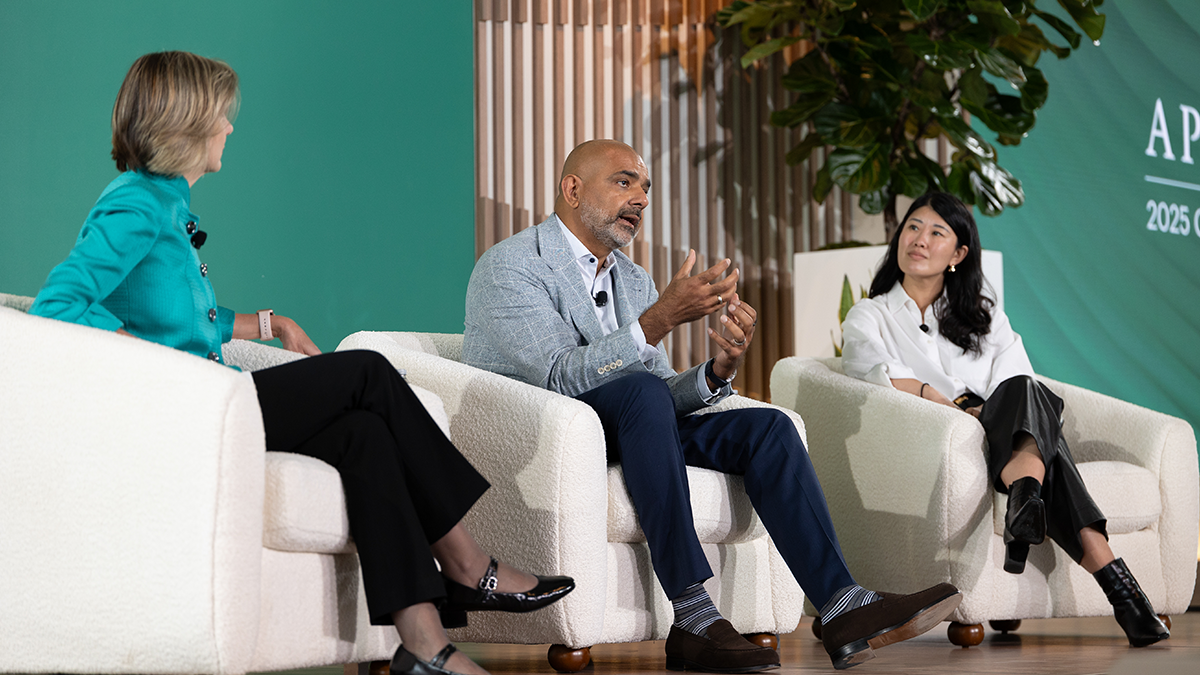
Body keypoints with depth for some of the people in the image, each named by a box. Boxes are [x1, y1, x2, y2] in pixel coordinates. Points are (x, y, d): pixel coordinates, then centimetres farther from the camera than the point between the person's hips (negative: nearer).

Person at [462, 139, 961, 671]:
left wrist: (718, 371, -11)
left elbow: (666, 397, 10)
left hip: (624, 436, 7)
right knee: (640, 389, -35)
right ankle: (693, 618, -37)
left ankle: (843, 611, -21)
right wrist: (660, 318, -30)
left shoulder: (635, 281, 17)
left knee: (767, 427, -10)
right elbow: (561, 376, -22)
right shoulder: (509, 266, -8)